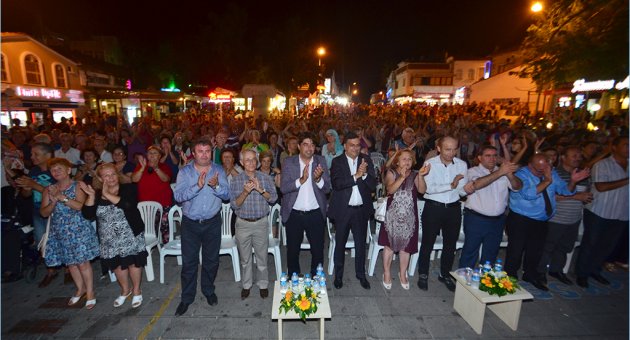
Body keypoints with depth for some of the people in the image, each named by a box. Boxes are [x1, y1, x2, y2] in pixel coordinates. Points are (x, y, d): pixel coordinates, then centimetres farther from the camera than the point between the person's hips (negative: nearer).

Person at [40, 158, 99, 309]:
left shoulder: (78, 186, -5)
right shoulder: (49, 190, 7)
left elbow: (80, 206, -18)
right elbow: (44, 213, 3)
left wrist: (61, 197, -22)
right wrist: (54, 201, -13)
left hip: (78, 229, -5)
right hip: (60, 231, 5)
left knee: (82, 262, -2)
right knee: (70, 262, 13)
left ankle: (90, 292, 12)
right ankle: (80, 289, 32)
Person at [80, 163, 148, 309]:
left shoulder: (128, 188, -6)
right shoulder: (97, 195, 5)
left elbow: (128, 205, -25)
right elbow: (88, 215, -5)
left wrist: (107, 195, -21)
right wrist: (91, 195, -15)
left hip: (130, 235, -4)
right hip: (109, 239, 4)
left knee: (133, 262, 5)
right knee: (117, 264, 14)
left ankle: (136, 291, 26)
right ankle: (125, 290, 38)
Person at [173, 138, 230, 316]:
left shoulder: (219, 171, -3)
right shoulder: (185, 171, -7)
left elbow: (226, 195, -9)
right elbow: (178, 196, -18)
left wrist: (216, 186, -28)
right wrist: (198, 186, -31)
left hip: (212, 222, 1)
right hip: (190, 223, -1)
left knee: (211, 260, 14)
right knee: (189, 262, 8)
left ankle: (209, 291, 37)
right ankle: (187, 298, 28)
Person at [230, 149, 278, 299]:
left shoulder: (265, 178, -3)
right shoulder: (236, 181, -4)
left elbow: (273, 198, -8)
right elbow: (234, 205, -9)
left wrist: (260, 189, -22)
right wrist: (245, 192, -25)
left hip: (261, 223, 0)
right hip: (243, 224, 1)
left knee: (262, 257, 11)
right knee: (245, 258, 15)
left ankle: (263, 284, 32)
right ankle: (246, 285, 35)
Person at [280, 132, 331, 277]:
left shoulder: (321, 161, -1)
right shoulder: (289, 162, -4)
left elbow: (327, 188, -3)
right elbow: (283, 188, -11)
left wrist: (318, 179, -24)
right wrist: (301, 180, -26)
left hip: (316, 214, 1)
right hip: (294, 214, 0)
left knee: (318, 251, 11)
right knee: (292, 250, 14)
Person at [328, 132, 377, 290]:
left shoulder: (366, 160, 2)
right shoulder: (337, 161, -5)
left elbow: (373, 185, -3)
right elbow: (336, 183, -19)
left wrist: (364, 174, -21)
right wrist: (356, 176, -25)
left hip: (361, 209, 2)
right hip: (343, 210, -2)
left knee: (361, 244, 14)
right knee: (340, 244, 12)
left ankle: (361, 274, 33)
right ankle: (338, 275, 31)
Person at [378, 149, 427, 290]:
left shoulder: (414, 175, 5)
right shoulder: (391, 173, -1)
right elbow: (390, 190, -17)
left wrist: (420, 176, -25)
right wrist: (402, 177, -28)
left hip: (409, 216, 2)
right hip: (393, 215, -2)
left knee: (406, 246, 9)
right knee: (389, 244, 3)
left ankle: (402, 274, 29)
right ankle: (387, 273, 21)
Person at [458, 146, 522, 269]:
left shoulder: (502, 171, 7)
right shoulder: (473, 171, -6)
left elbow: (517, 187, -4)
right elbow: (477, 184, -26)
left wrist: (509, 174, -24)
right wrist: (500, 172, -31)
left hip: (497, 221, 5)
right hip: (476, 219, -5)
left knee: (490, 255, 19)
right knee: (470, 253, 4)